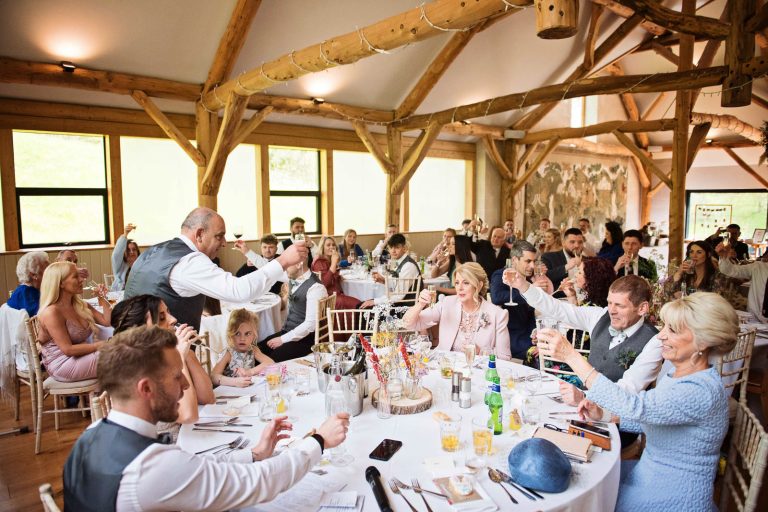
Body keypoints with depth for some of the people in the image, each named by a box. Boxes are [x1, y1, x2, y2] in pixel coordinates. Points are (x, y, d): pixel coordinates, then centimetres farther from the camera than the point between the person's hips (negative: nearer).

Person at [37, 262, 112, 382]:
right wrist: (101, 345, -19)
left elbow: (108, 321, 9)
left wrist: (102, 298, 4)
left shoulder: (81, 305, 9)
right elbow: (68, 349, -20)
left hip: (84, 355, 8)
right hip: (63, 365, -8)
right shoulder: (51, 312, -16)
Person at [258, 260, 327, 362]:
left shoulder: (315, 288, -22)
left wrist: (283, 339, -18)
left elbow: (311, 324, -23)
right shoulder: (294, 277, 2)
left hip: (304, 338, -8)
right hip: (287, 331, 8)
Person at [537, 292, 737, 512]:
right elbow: (651, 420, 12)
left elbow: (635, 407, -41)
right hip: (649, 472, 8)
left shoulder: (702, 391, -28)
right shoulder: (677, 374, 2)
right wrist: (603, 415, -5)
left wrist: (571, 356, -42)